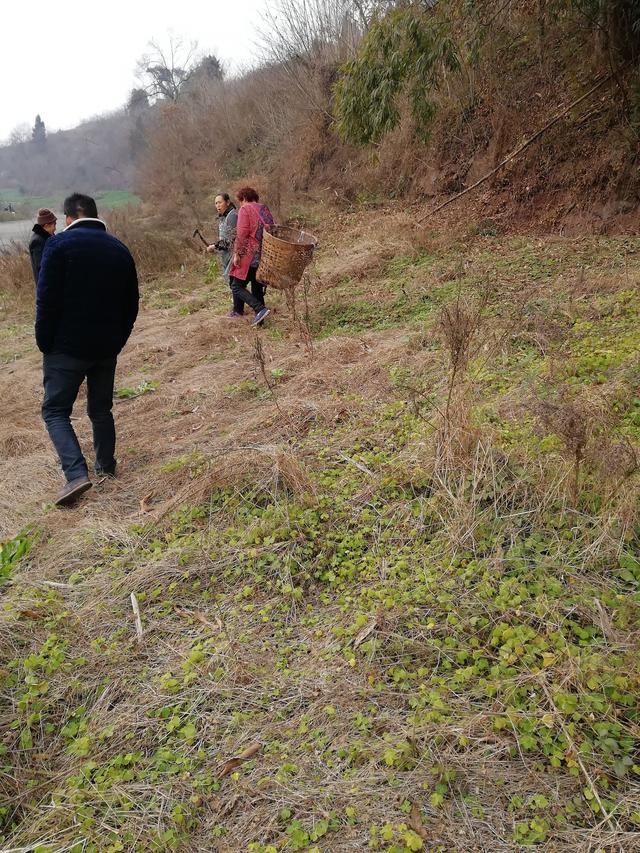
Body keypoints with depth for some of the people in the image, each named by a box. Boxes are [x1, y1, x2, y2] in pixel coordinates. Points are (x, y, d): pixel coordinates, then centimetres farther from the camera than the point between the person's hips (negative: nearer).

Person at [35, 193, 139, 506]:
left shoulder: (59, 244, -9)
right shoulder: (119, 249, 7)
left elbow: (46, 300, -13)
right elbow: (130, 305, 9)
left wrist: (45, 344, -4)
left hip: (66, 347, -5)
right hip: (107, 348, 5)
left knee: (55, 410, 2)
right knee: (101, 409, 19)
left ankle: (76, 474, -13)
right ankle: (106, 468, 26)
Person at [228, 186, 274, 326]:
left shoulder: (245, 209, -6)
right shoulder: (265, 210, 15)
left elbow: (242, 234, -16)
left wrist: (237, 253, -12)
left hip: (249, 256, -7)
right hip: (264, 256, 8)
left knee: (237, 287, -3)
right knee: (257, 287, 15)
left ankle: (261, 309, -19)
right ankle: (259, 320, 15)